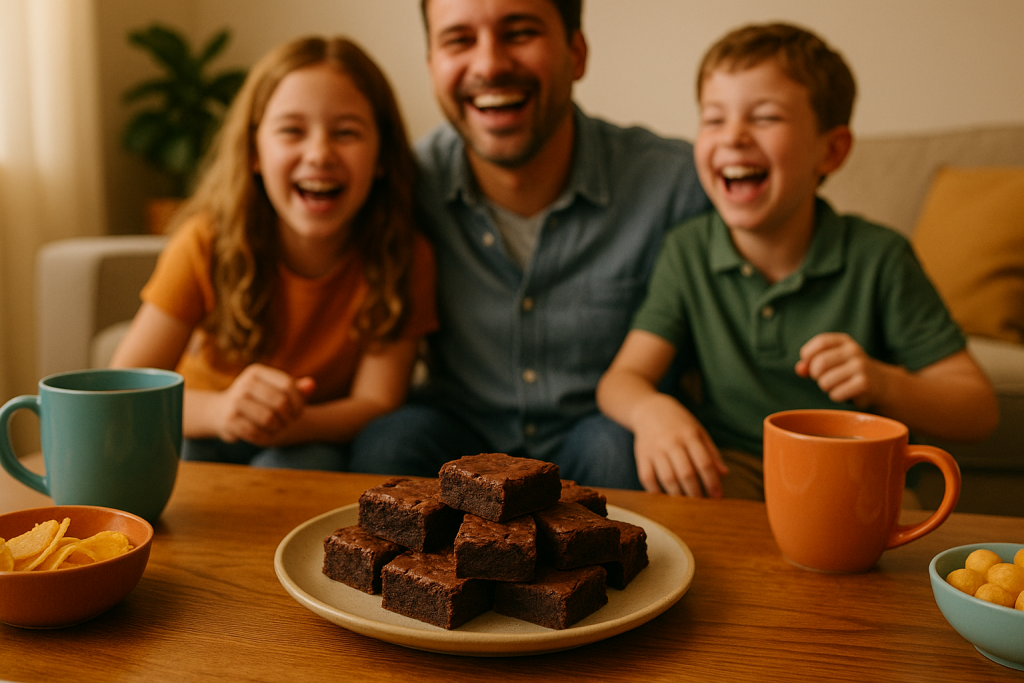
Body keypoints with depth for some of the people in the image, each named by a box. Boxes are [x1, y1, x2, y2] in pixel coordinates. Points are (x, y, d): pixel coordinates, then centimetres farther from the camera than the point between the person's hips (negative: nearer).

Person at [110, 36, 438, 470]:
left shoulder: (404, 256, -20)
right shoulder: (207, 244, -19)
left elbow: (378, 402, -19)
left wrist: (285, 424, -40)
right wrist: (219, 409, -44)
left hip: (321, 439, -1)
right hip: (207, 438, 1)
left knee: (305, 462, -33)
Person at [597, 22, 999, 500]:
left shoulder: (878, 258, -8)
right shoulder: (688, 251, 0)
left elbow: (978, 409, -4)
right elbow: (621, 379, -5)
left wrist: (885, 384, -25)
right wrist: (650, 409, -30)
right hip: (732, 465, 1)